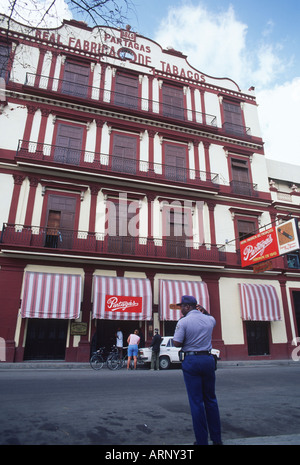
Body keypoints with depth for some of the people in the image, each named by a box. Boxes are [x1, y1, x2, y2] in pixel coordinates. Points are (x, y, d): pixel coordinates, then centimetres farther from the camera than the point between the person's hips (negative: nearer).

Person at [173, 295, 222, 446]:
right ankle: (216, 438, 25)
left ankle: (202, 440, 13)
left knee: (196, 401, 5)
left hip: (191, 361, -4)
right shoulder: (209, 320, 3)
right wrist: (201, 310, 31)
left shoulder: (183, 322, -11)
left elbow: (177, 343, -12)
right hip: (208, 359, 5)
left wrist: (187, 341, 7)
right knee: (211, 399, 16)